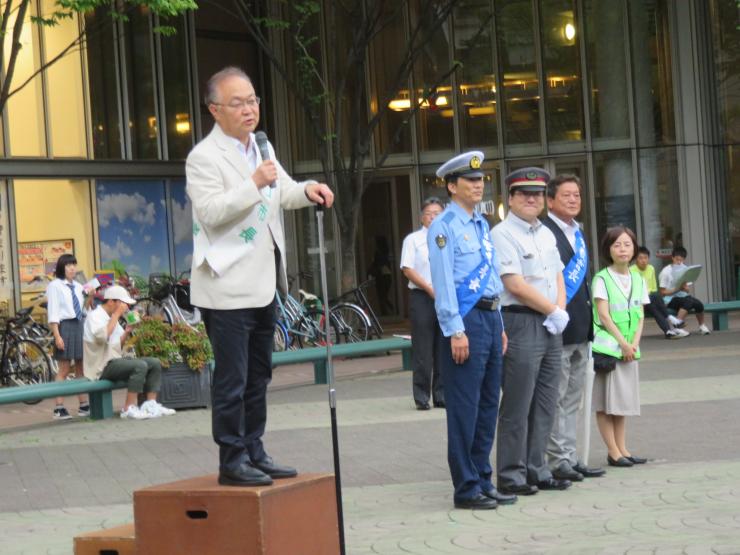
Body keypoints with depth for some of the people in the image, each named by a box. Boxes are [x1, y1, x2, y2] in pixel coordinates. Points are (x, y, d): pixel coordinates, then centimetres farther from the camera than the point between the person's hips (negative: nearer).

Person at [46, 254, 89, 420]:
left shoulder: (78, 287, 13)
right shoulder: (55, 286, -4)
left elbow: (83, 310, 13)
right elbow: (53, 313, -9)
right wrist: (57, 336, -15)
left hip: (81, 326, 6)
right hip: (65, 326, -6)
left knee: (82, 368, 8)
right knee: (64, 370, -5)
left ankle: (84, 405, 14)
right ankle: (59, 408, -2)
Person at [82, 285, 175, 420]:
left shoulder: (111, 318, 19)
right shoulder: (95, 316, -10)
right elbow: (102, 336, -30)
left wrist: (127, 332, 5)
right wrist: (116, 314, -21)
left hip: (115, 360, 10)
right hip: (102, 367, -10)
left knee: (155, 363, 2)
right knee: (140, 366, -29)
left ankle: (150, 404, -6)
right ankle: (129, 409, -28)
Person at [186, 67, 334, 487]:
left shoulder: (261, 147, 14)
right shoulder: (204, 157, -12)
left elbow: (281, 193, 27)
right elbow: (210, 212, -22)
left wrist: (306, 190, 5)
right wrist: (254, 184, -28)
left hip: (263, 285, 9)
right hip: (228, 288, -9)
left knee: (259, 375, 14)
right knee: (232, 379, -5)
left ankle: (254, 452, 23)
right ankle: (232, 461, 0)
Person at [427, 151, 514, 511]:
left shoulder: (482, 225, 17)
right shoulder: (444, 227, -8)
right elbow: (443, 282, -13)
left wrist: (499, 326, 17)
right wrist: (456, 331, -18)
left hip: (490, 318, 8)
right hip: (466, 319, -8)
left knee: (488, 405, 11)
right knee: (465, 408, -4)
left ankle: (483, 481, 18)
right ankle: (466, 488, 1)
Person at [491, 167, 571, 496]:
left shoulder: (546, 234, 18)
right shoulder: (502, 235, -8)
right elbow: (515, 285, -15)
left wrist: (561, 311, 0)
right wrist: (553, 311, -9)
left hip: (551, 326, 8)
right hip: (521, 324, -8)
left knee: (545, 404, 10)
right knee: (517, 406, -6)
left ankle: (536, 470, 17)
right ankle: (511, 475, 0)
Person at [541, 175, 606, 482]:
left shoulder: (577, 232, 17)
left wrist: (587, 323, 19)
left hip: (580, 329, 9)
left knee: (572, 399, 13)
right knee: (556, 399, -2)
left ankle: (570, 458, 19)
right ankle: (558, 460, 3)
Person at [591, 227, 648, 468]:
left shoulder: (638, 280, 11)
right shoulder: (602, 279, -6)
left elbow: (640, 317, 8)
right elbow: (604, 315, -11)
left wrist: (634, 344, -7)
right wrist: (623, 343, -16)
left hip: (629, 348, 6)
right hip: (607, 345, -6)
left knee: (623, 401, 9)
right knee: (605, 402, -5)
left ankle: (622, 448, 12)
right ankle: (613, 452, -3)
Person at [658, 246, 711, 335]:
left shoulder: (685, 269, 8)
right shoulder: (666, 272, -9)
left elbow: (688, 290, 10)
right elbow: (663, 292, -10)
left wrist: (685, 288, -15)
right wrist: (677, 289, -22)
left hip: (682, 296, 5)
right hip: (670, 300, -5)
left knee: (698, 304, -21)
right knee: (689, 301, -33)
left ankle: (702, 326, 3)